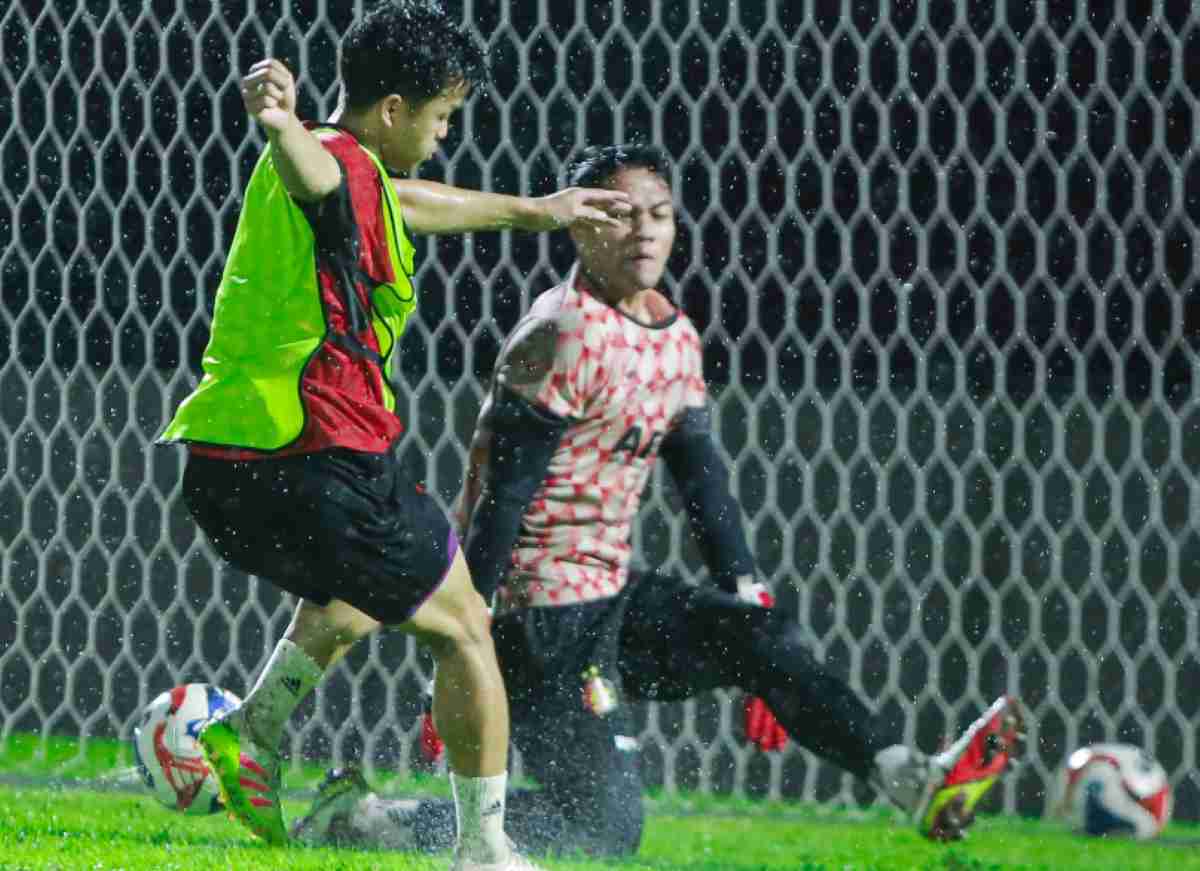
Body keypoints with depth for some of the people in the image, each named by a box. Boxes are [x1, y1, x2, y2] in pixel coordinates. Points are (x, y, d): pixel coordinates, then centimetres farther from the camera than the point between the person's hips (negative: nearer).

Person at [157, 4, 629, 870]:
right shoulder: (343, 169, -14)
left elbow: (415, 200, 39)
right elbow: (303, 167, -40)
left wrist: (530, 209, 53)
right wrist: (283, 127, -65)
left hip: (220, 472, 9)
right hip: (318, 465, -9)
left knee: (358, 592, 36)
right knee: (465, 630, 9)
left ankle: (255, 731, 14)